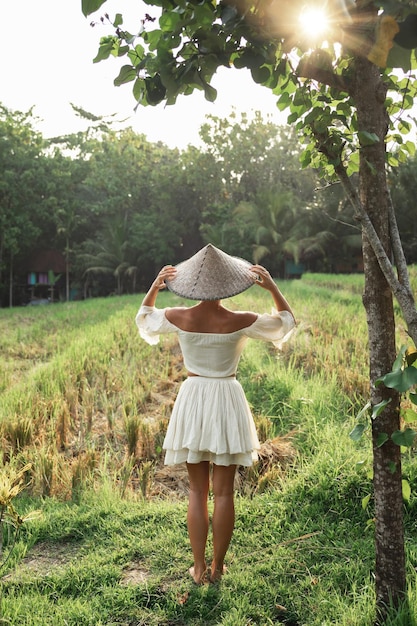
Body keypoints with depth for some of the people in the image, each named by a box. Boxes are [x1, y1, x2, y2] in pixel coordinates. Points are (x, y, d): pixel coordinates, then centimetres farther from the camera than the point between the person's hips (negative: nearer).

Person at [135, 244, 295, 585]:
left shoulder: (179, 318, -10)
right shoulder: (241, 322, -13)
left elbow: (144, 317, 13)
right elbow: (286, 320, 4)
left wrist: (155, 286, 6)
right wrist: (272, 286, -2)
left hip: (192, 399, 2)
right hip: (228, 401, -1)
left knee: (197, 491, 11)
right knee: (224, 491, 10)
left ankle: (199, 568, 18)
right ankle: (217, 566, 20)